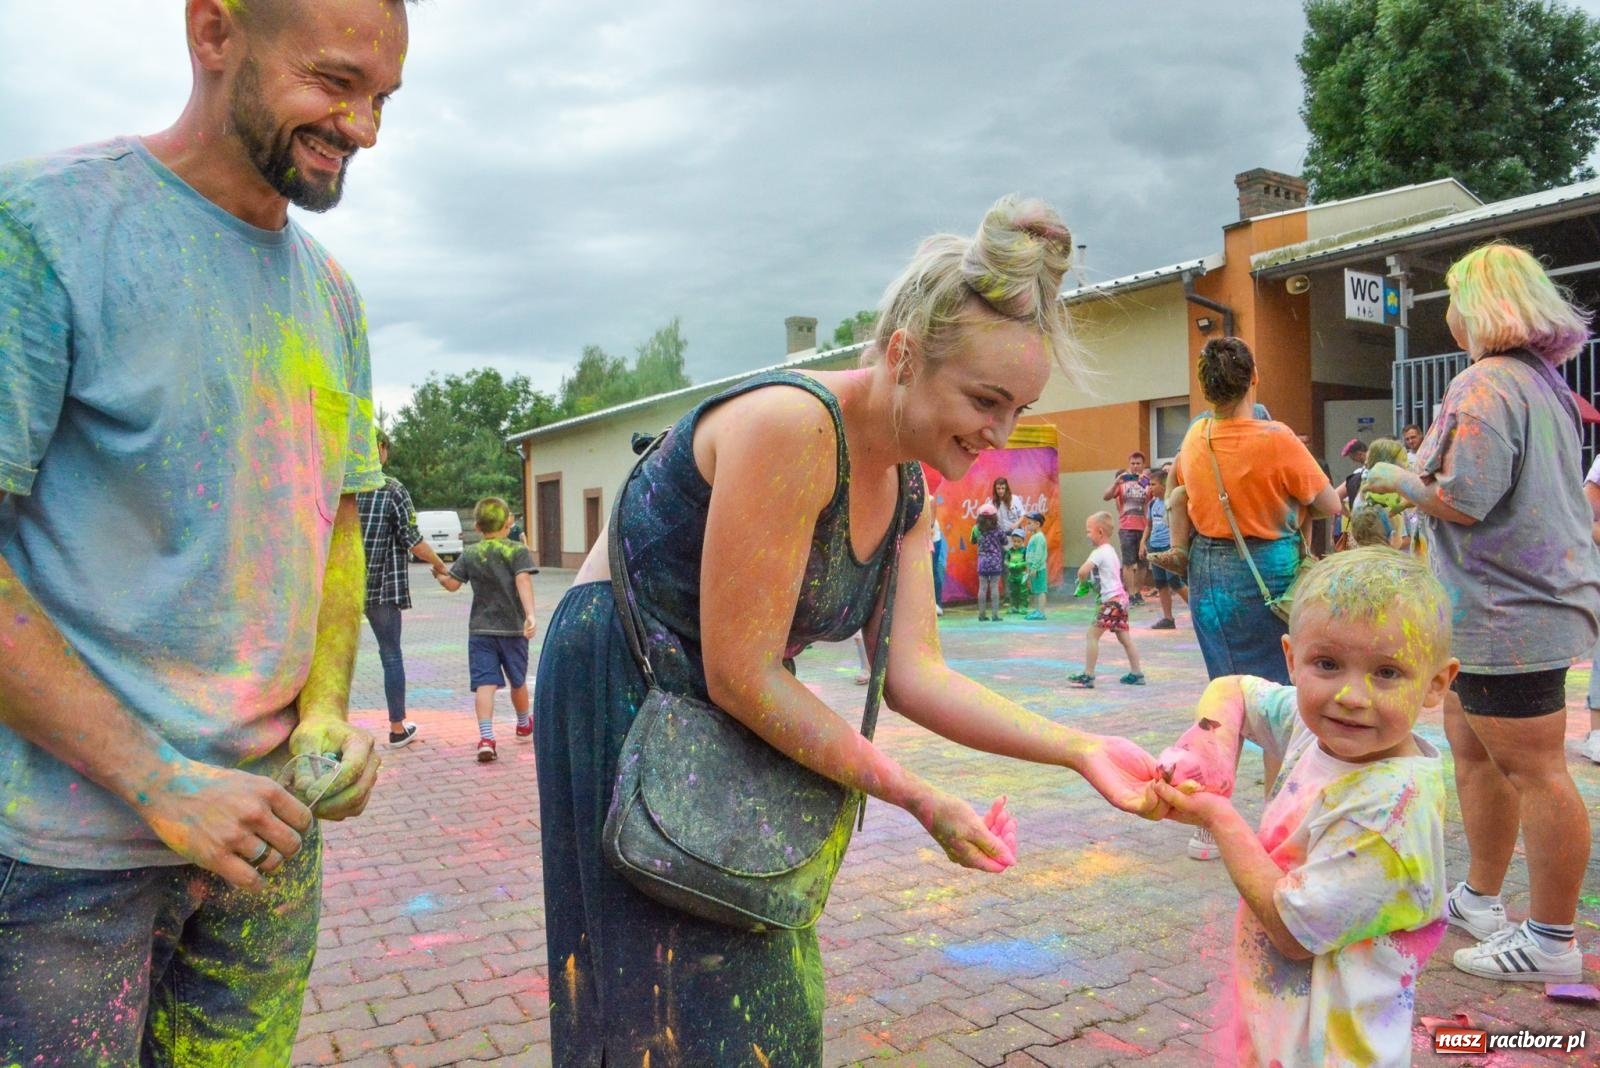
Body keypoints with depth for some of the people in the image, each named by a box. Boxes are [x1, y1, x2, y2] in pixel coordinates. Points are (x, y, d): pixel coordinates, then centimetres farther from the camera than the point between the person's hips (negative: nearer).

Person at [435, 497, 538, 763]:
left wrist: (438, 573, 25)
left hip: (480, 629, 1)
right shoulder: (518, 551, -4)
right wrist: (530, 614, -29)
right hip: (513, 627, 0)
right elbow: (523, 581, -19)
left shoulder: (469, 554, 4)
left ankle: (486, 737, -25)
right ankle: (524, 725, 40)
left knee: (485, 683, -7)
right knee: (517, 681, 18)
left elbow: (452, 584, 3)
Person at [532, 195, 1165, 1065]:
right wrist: (921, 800, -21)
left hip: (726, 718, 8)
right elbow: (742, 676, -27)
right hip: (622, 692, -8)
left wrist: (1081, 751, -15)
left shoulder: (906, 489, 0)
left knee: (762, 991, 15)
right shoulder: (791, 425, -28)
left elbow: (912, 674, -5)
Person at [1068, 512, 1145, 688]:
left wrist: (1082, 581, -3)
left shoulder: (1099, 553, -13)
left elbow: (1082, 571, -25)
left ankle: (1088, 675, -10)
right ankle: (1136, 674, 18)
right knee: (1124, 638, 14)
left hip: (1111, 600, -10)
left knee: (1091, 635, -8)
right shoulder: (1111, 551, 17)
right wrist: (1092, 583, 17)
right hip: (1121, 597, 10)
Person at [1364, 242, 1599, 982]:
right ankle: (1479, 900, 31)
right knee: (1474, 750, 19)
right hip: (1533, 596, 11)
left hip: (1510, 612, -11)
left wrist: (1399, 479, -6)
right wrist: (1416, 472, 17)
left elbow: (1462, 500, -24)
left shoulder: (1485, 386, -17)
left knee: (1533, 771, -2)